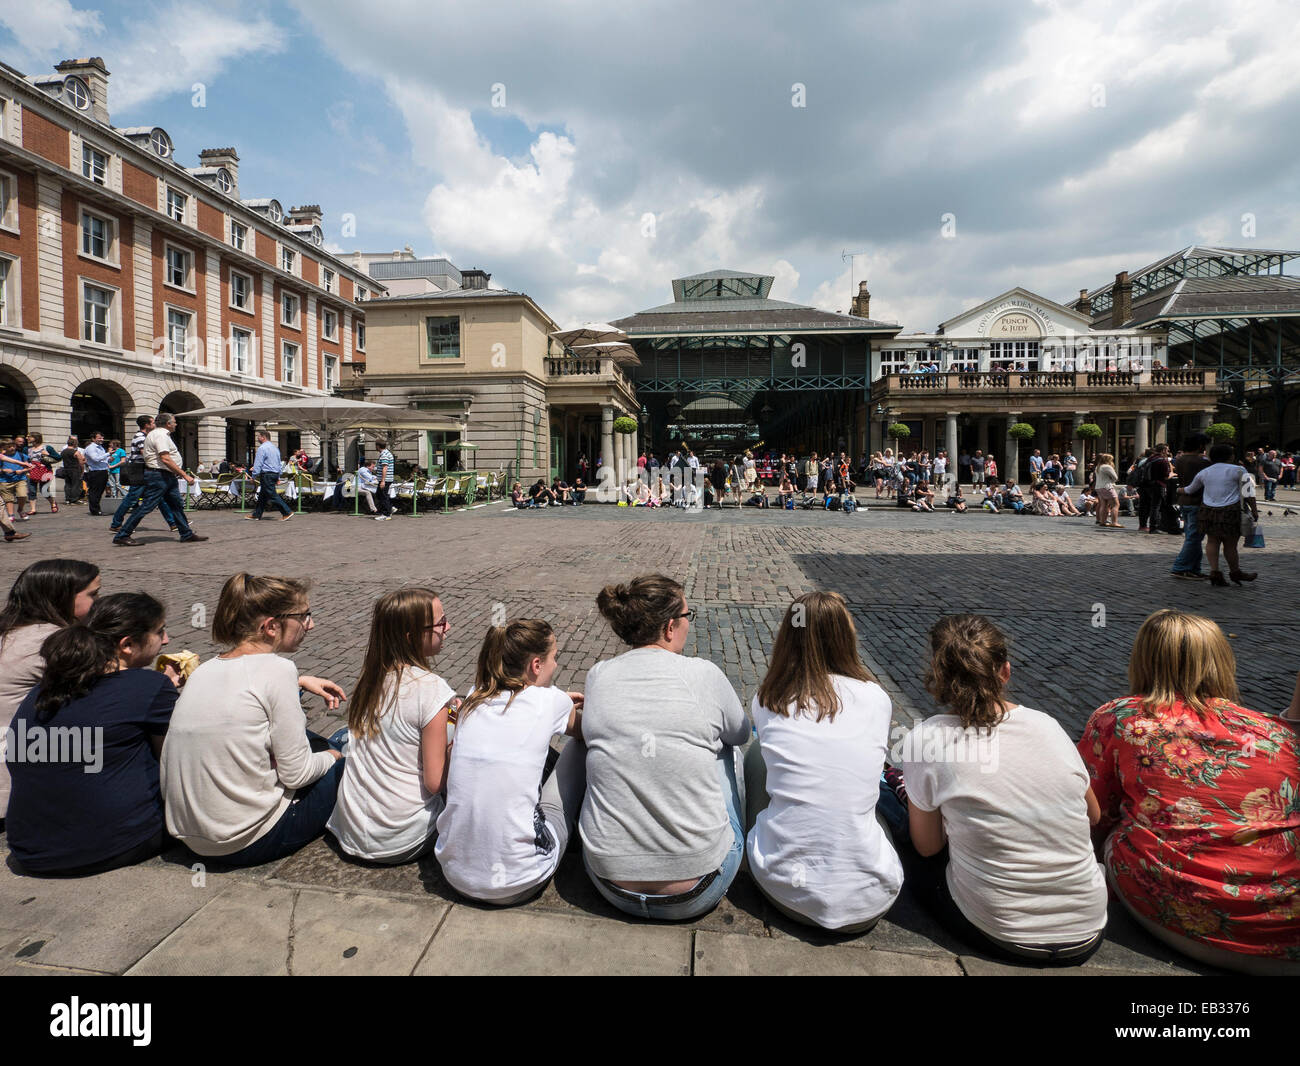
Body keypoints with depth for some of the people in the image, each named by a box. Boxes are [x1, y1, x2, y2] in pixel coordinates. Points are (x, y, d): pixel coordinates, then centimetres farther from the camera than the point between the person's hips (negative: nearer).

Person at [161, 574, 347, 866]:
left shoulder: (205, 668, 4)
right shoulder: (276, 669, -19)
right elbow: (296, 775, -16)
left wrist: (299, 682, 24)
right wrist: (332, 756, 4)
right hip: (247, 844, -8)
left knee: (314, 742, 25)